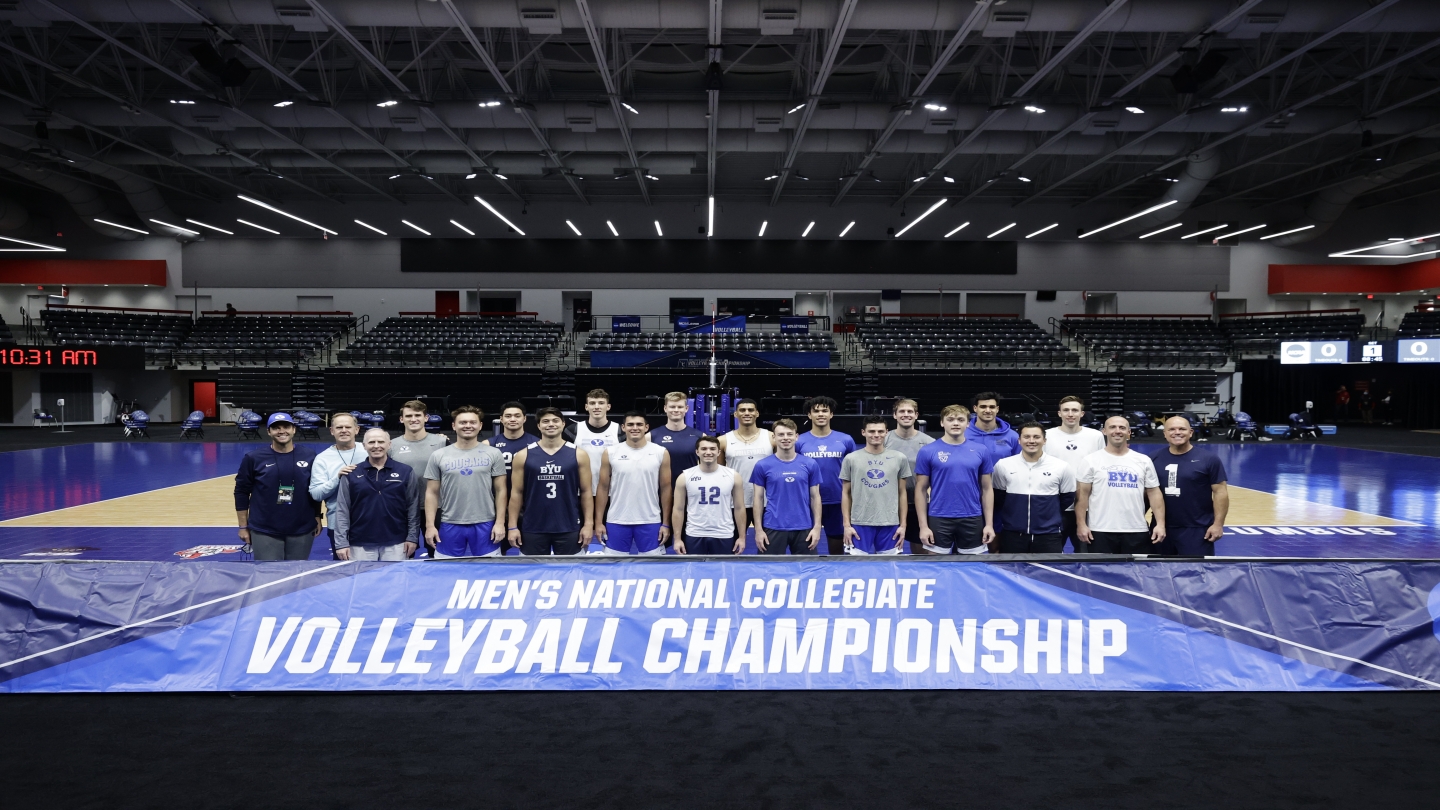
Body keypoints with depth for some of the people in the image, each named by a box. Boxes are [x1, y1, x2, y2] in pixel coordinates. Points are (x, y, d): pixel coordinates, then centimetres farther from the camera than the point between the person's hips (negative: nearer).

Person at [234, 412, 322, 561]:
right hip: (265, 531, -2)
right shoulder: (254, 458, -4)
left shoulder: (309, 456, 0)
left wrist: (317, 518, 7)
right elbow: (241, 492, 1)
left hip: (302, 530, 2)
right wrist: (243, 526, 1)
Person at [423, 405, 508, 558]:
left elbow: (500, 491, 3)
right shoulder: (438, 456, 3)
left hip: (485, 525, -1)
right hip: (450, 526, 1)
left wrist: (499, 522, -4)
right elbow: (432, 493, 5)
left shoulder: (493, 454, 2)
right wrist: (430, 525, -1)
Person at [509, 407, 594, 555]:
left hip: (569, 528, 0)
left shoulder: (578, 454, 1)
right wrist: (513, 526, -2)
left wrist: (588, 524, -4)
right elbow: (517, 493, 4)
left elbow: (586, 492, 2)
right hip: (533, 528, 0)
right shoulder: (523, 456, 2)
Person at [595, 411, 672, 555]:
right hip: (617, 521, 0)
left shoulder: (661, 453, 0)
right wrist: (599, 521, -1)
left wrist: (665, 523, -1)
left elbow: (665, 488, 2)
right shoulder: (611, 453, 1)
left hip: (650, 522, 0)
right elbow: (603, 488, 3)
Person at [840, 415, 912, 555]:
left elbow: (901, 493, 8)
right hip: (859, 524, -1)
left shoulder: (899, 458, 4)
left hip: (890, 524, 1)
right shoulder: (851, 459, 1)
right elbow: (846, 494, 5)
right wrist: (847, 524, -1)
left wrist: (903, 524, 4)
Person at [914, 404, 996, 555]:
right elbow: (921, 490, 0)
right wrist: (923, 525, -5)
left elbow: (986, 489, 8)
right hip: (939, 520, -2)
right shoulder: (928, 451, -2)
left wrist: (989, 524, 2)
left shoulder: (981, 451, 4)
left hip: (972, 520, 2)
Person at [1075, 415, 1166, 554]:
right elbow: (1082, 494, -1)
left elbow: (1154, 493, 9)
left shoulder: (1144, 461, 10)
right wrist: (1081, 524, -9)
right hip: (1100, 531, -2)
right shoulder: (1090, 460, 3)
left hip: (1137, 531, 2)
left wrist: (1160, 523, -1)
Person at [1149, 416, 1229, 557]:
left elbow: (1220, 492, -6)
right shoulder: (1154, 458, 4)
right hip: (1162, 528, 4)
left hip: (1197, 529, -3)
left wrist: (1218, 524, -10)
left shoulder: (1208, 458, -5)